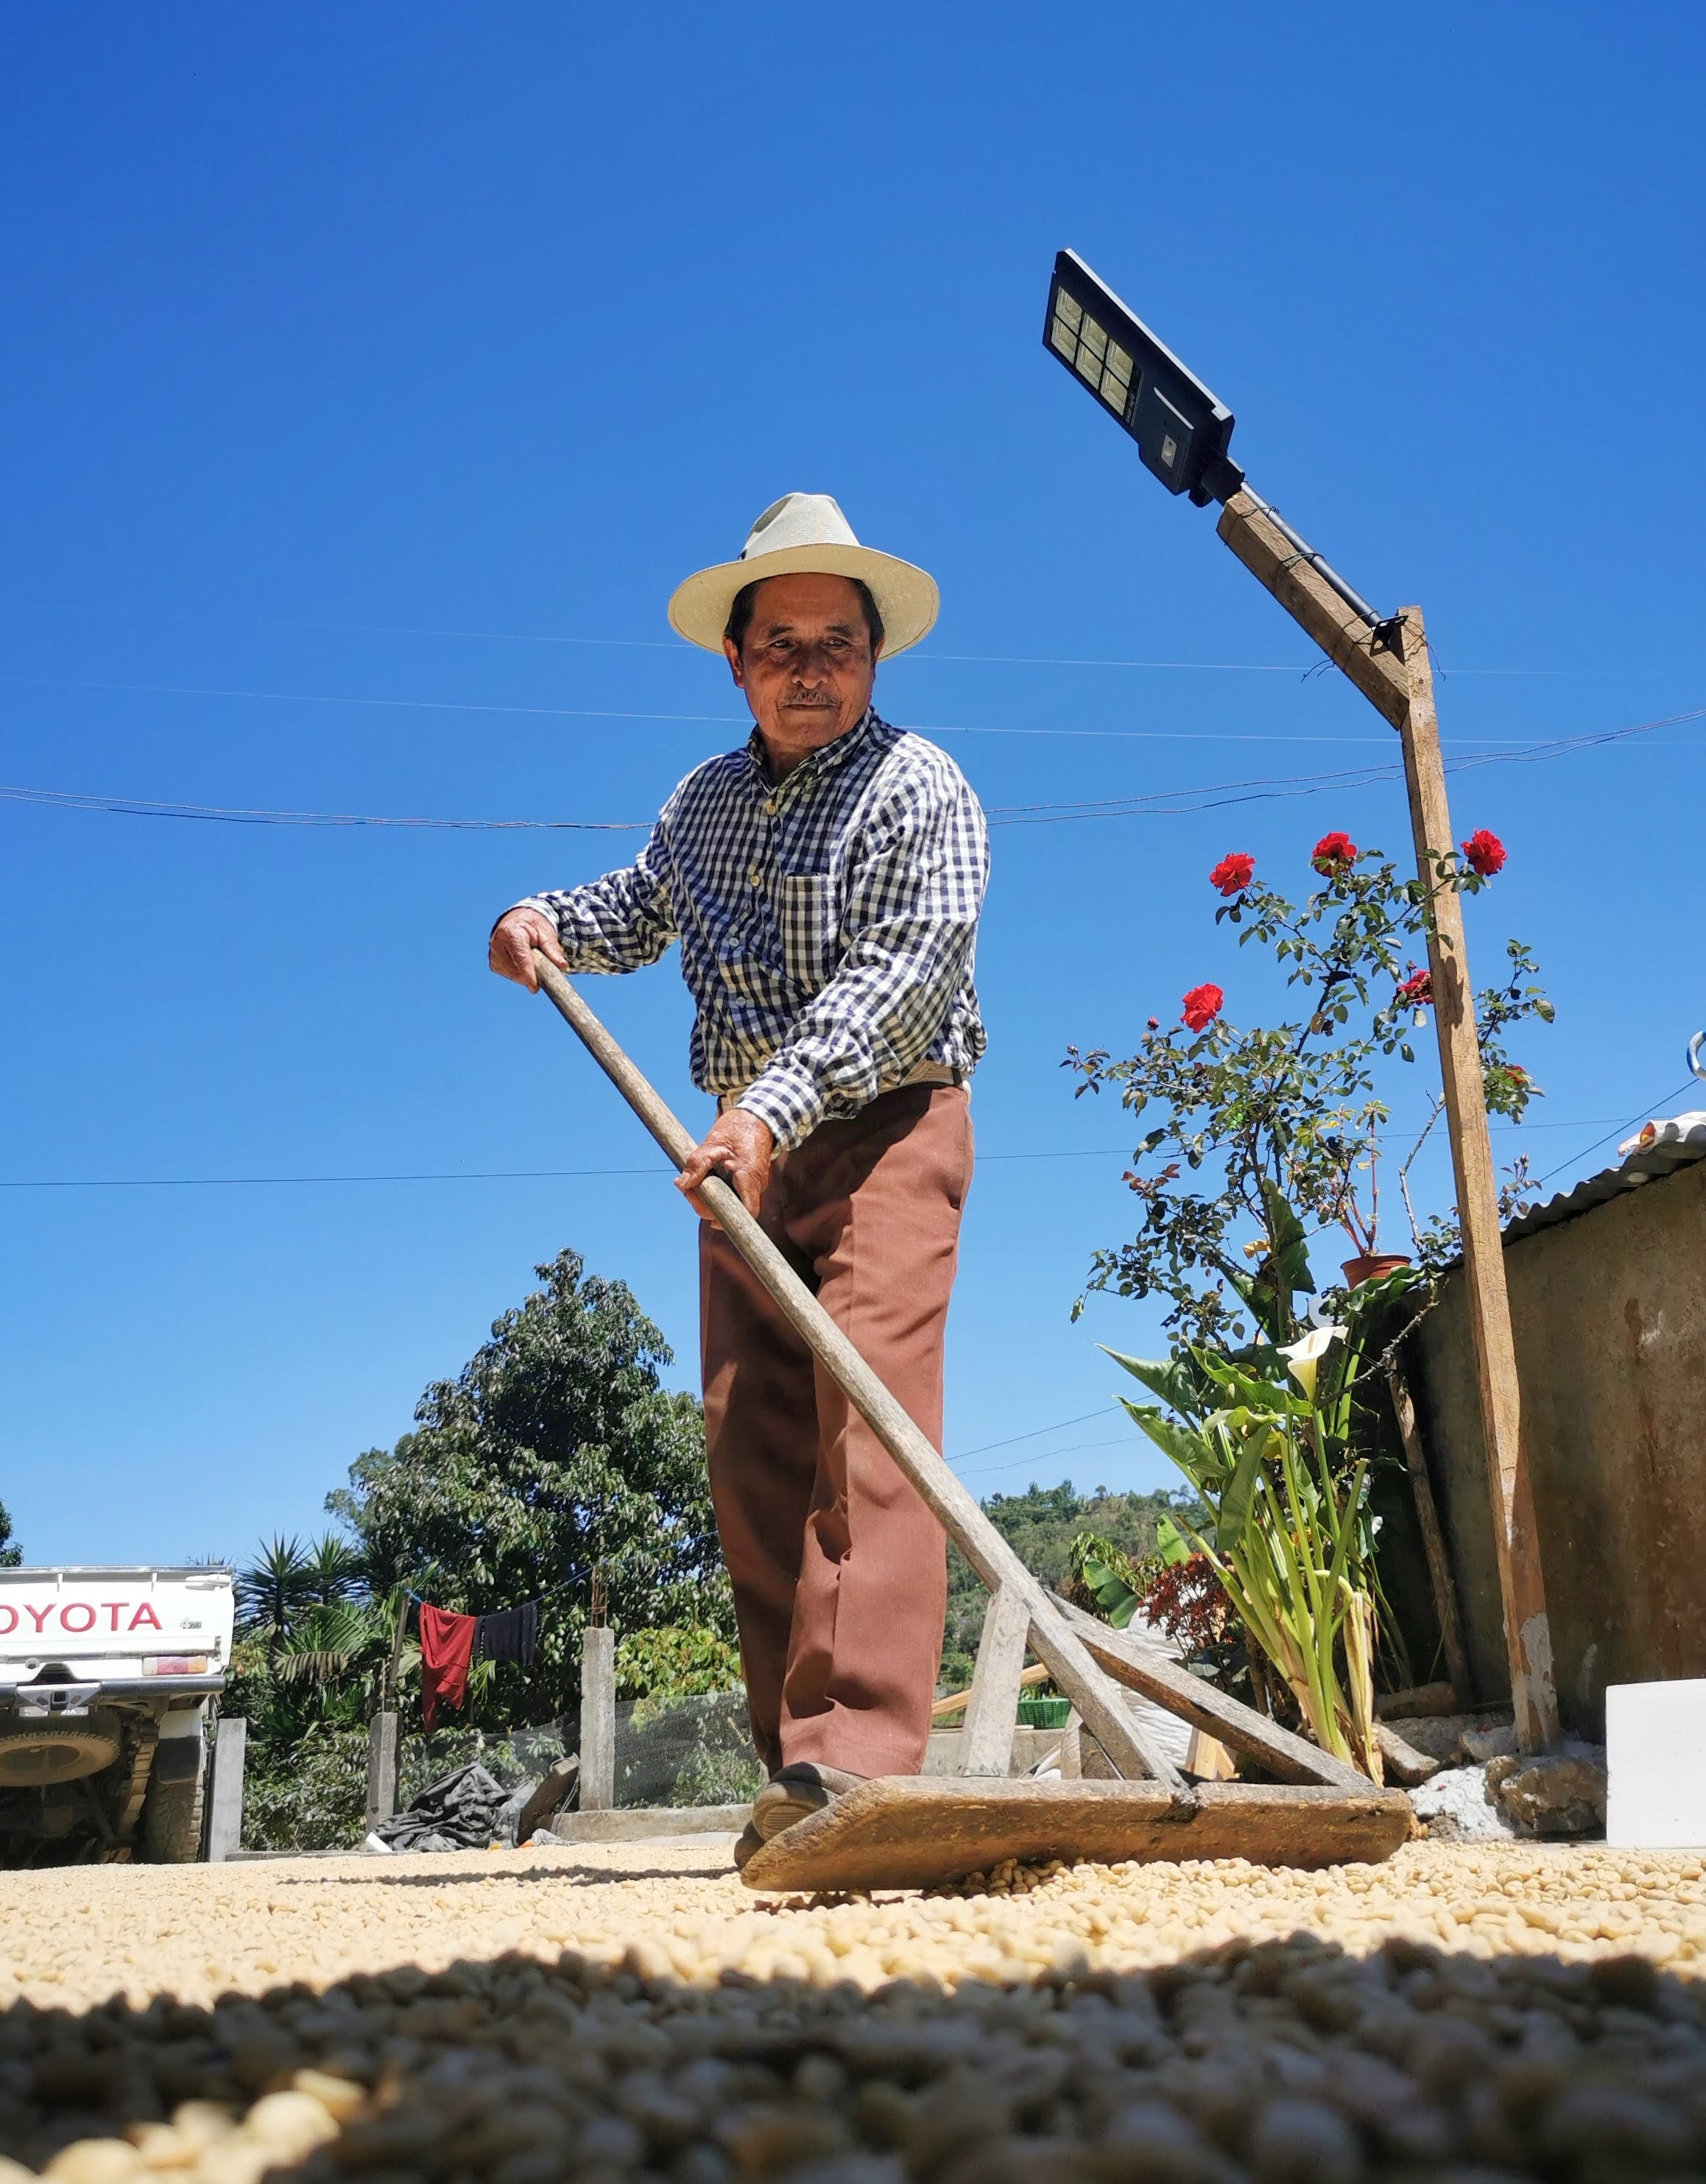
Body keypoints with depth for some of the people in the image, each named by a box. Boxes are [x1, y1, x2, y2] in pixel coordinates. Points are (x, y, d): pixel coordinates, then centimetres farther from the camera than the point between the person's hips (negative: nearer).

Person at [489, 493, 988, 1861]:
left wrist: (774, 1109, -31)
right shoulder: (708, 799, 16)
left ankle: (852, 1756, -24)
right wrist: (548, 922, 9)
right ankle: (801, 1772, 6)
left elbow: (898, 976, -19)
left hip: (885, 1133, -6)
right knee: (751, 1444, 1)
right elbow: (639, 910, 32)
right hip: (747, 1150, 6)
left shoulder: (921, 790, -5)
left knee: (864, 1428, -19)